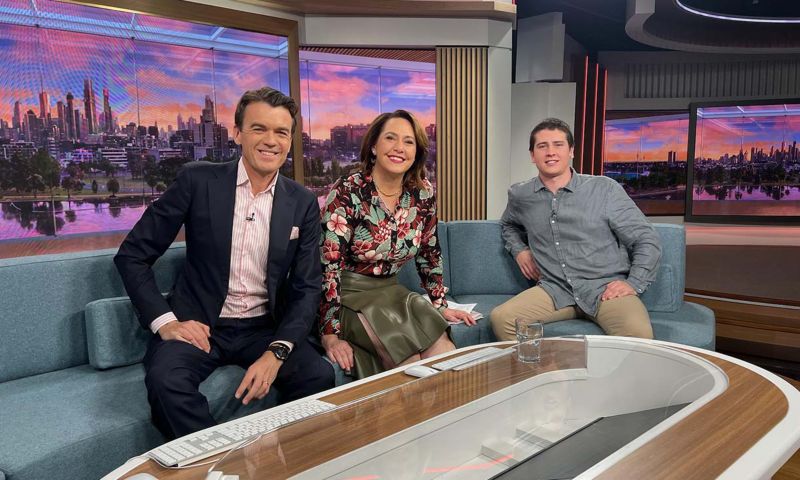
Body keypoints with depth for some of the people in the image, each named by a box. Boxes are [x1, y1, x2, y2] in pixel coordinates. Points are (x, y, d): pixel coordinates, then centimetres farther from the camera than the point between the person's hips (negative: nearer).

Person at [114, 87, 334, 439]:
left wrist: (276, 352, -16)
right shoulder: (198, 181, -4)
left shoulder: (303, 203, 2)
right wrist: (164, 321, -13)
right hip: (199, 324, -1)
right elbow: (132, 255, 0)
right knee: (165, 380, -31)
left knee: (320, 377, -23)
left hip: (265, 327, 2)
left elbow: (306, 288, 0)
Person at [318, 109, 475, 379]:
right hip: (348, 296, -5)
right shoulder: (347, 192, -16)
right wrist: (330, 335, -23)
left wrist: (440, 306, 12)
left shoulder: (423, 193, -1)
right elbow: (329, 264, -19)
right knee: (414, 364, -23)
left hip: (392, 293, 5)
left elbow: (429, 254, 12)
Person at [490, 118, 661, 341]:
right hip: (554, 290, 3)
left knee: (638, 333, -33)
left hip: (605, 289, -2)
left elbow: (648, 241, 4)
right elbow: (509, 225, 34)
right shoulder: (519, 196, 9)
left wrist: (634, 283, -8)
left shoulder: (604, 189, 0)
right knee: (500, 318, -23)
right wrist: (518, 249, 14)